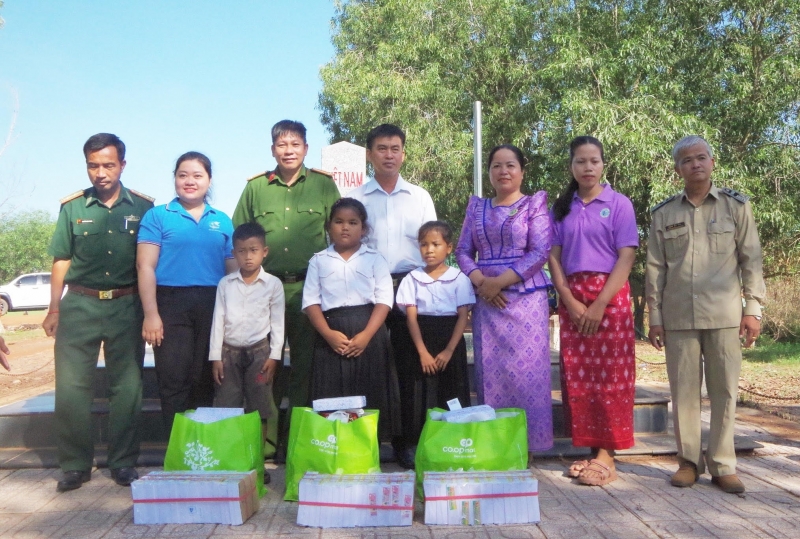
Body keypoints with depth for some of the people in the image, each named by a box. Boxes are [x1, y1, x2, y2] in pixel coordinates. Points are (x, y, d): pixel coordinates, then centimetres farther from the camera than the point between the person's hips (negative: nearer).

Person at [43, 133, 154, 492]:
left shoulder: (143, 208, 3)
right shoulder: (72, 207, 6)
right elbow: (61, 261, 9)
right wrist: (53, 310, 3)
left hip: (126, 306, -1)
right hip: (80, 304, 1)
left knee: (127, 387, 2)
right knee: (70, 387, -1)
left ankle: (124, 463, 14)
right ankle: (75, 465, 11)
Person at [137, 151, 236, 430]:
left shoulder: (222, 221, 13)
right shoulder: (158, 216, 3)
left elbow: (234, 269, 13)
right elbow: (145, 266, -3)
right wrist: (151, 313, -11)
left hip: (213, 306, 3)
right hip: (171, 304, -3)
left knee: (206, 379, 10)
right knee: (174, 379, -2)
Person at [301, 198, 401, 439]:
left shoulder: (374, 259, 7)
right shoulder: (318, 261, 11)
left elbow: (384, 300, -1)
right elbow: (311, 301, 3)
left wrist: (366, 335, -14)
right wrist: (328, 334, -11)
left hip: (368, 333, 0)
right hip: (331, 336, 1)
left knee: (370, 395, 0)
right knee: (331, 397, 0)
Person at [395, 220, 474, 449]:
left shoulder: (459, 279, 0)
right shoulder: (412, 279, 3)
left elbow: (463, 317, -4)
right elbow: (411, 317, -2)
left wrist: (448, 351, -12)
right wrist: (423, 352, -11)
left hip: (451, 344, -1)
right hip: (421, 343, 1)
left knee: (452, 396, 1)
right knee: (423, 396, 1)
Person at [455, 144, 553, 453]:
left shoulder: (535, 204, 3)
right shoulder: (477, 207, 15)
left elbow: (540, 252, -7)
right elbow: (463, 251, 10)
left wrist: (500, 281, -14)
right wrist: (481, 282, -9)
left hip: (526, 298, -3)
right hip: (486, 300, 3)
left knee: (526, 371, -3)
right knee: (490, 373, 4)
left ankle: (527, 446, 7)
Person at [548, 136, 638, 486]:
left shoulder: (619, 204, 1)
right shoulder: (561, 207, 11)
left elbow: (626, 258, -6)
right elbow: (554, 257, 6)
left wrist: (600, 305, -14)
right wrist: (570, 301, -7)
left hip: (609, 295, -3)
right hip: (571, 297, 3)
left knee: (610, 375, -4)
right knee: (577, 375, 2)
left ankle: (606, 454, 1)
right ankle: (588, 446, 11)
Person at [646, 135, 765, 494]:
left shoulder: (736, 206, 6)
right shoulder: (663, 214, 8)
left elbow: (751, 260, 5)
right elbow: (655, 268, 7)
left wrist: (753, 309, -1)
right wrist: (654, 316, 4)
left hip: (724, 314, -1)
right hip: (678, 316, 1)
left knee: (724, 390, 3)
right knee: (683, 390, 5)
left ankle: (723, 465, 14)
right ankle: (689, 461, 16)